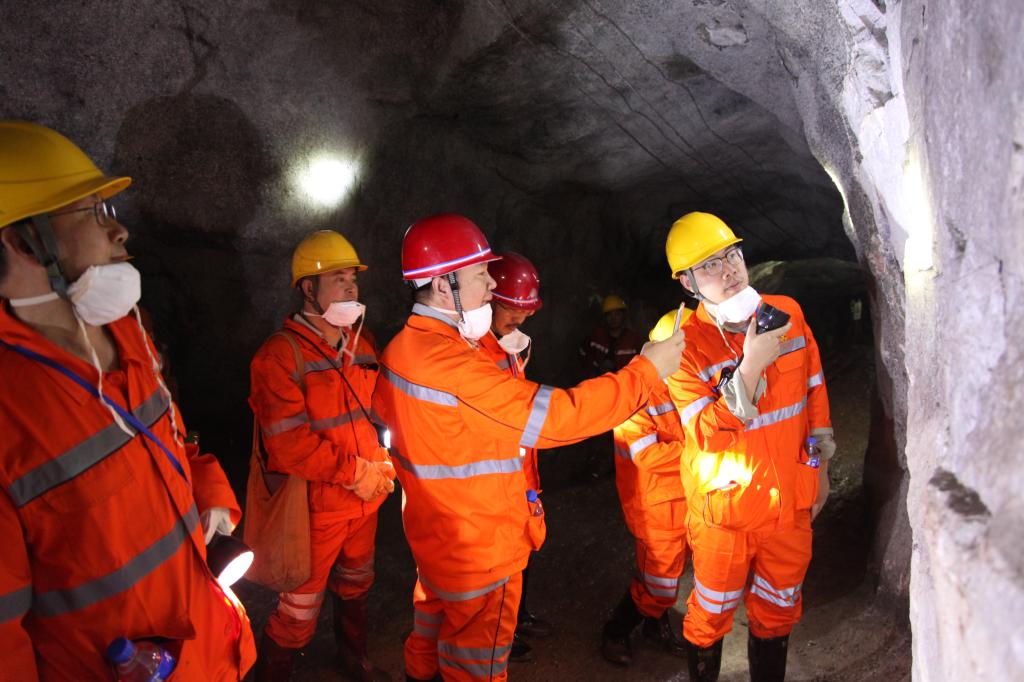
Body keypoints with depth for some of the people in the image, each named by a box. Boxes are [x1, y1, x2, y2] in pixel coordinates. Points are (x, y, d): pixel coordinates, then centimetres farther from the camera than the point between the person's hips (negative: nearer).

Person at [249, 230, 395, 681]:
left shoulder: (361, 342, 4)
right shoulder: (281, 354, -18)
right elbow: (290, 445, -23)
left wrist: (381, 459, -2)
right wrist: (355, 471, -18)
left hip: (364, 500, 7)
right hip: (315, 508, -7)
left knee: (354, 588, 26)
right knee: (299, 610, 7)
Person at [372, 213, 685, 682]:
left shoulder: (400, 348, -1)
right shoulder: (453, 365, -32)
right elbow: (559, 416, -32)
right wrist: (647, 369, -22)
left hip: (433, 536, 9)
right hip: (478, 551, -9)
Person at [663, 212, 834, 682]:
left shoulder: (787, 313, -4)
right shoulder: (685, 344, -17)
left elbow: (815, 391, 7)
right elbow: (706, 435, -22)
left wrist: (819, 466, 12)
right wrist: (751, 367, -29)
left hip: (790, 499, 4)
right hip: (725, 507, -4)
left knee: (777, 610, 21)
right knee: (712, 613, 14)